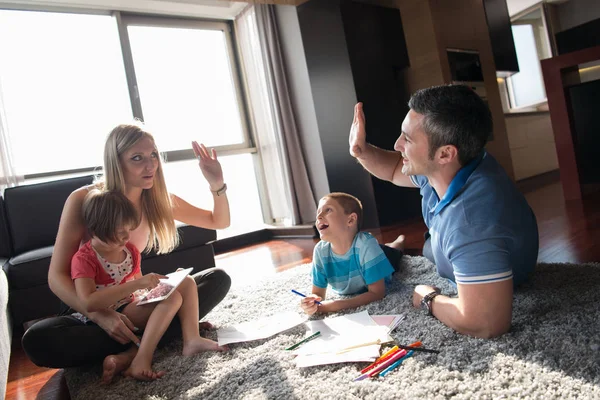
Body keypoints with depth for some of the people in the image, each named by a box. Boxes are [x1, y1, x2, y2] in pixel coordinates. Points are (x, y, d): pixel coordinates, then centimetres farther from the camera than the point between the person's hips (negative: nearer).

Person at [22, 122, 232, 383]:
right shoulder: (83, 200, -16)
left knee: (219, 279, -15)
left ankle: (134, 352, -29)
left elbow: (220, 222, 3)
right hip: (91, 308, -3)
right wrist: (100, 315, -34)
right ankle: (167, 330, -25)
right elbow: (57, 276, -16)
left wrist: (217, 184, -18)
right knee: (35, 340, -34)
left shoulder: (158, 198, -5)